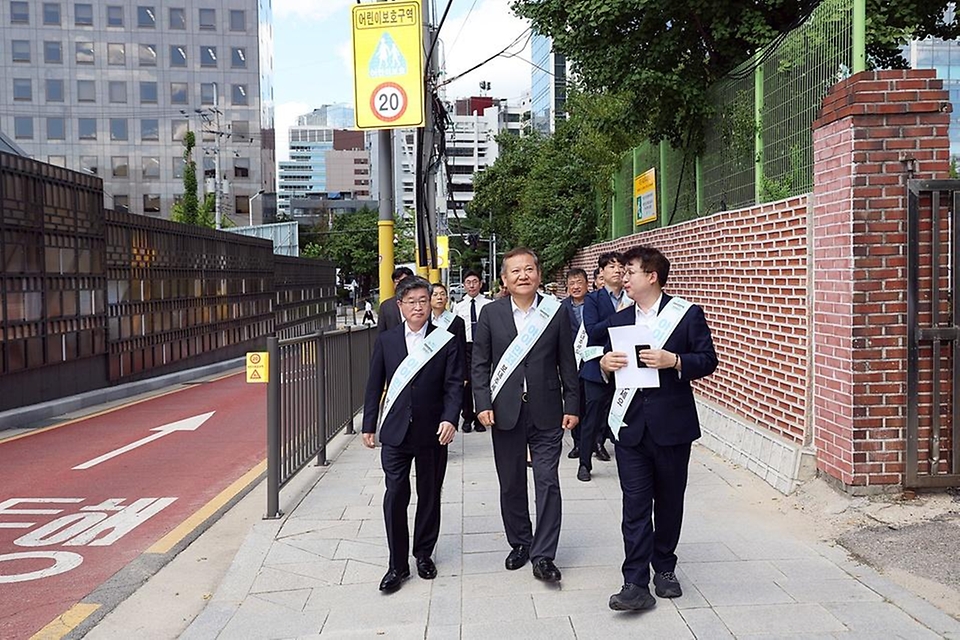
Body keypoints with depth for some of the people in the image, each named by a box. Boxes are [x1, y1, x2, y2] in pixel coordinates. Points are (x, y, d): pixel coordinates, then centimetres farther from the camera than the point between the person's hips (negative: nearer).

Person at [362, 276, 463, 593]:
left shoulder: (446, 341, -1)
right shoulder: (386, 340, 4)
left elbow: (454, 385, -4)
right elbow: (375, 385, 7)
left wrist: (449, 418, -19)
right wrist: (369, 425, 6)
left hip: (432, 433, 0)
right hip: (395, 433, 0)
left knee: (429, 496, 12)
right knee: (395, 496, -2)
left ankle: (424, 554, 29)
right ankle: (398, 565, 9)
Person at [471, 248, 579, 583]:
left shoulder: (556, 312, 1)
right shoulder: (491, 313, 2)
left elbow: (567, 364, 4)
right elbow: (480, 363, 2)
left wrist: (571, 406, 0)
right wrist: (483, 404, -7)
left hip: (546, 412, -1)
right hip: (505, 413, 1)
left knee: (547, 482, -2)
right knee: (511, 484, 12)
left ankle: (543, 556, 6)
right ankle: (520, 543, 29)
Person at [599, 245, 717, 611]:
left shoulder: (687, 314, -1)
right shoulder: (619, 320, 11)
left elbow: (708, 360, -4)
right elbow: (610, 362, 16)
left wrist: (674, 360, -21)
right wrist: (605, 363, -7)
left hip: (671, 423, -2)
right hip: (631, 425, 2)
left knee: (669, 500, 12)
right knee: (635, 505, -2)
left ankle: (665, 569, 29)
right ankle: (636, 584, -1)